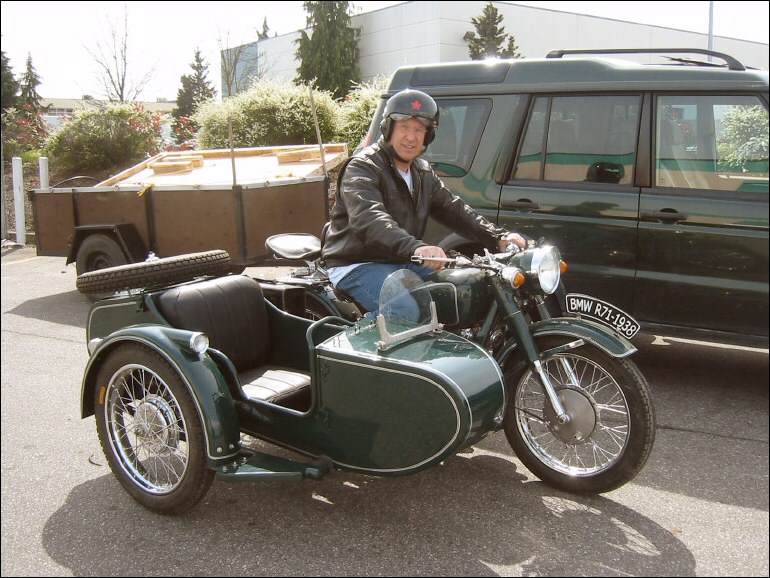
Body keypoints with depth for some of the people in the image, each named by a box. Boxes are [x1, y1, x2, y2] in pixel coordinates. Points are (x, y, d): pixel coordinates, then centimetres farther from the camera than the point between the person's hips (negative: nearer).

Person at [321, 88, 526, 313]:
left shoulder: (424, 173, 13)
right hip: (357, 265, -8)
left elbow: (453, 210, 9)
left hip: (404, 263, 8)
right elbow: (368, 221, -32)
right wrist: (415, 247, -49)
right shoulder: (362, 168, -14)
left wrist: (499, 238, -7)